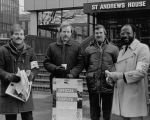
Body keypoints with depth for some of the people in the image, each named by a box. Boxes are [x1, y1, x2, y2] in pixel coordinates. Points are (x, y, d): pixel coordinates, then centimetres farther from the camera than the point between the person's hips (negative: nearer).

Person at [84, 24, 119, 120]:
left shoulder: (113, 49, 2)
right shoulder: (88, 49, 6)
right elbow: (85, 65, 13)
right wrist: (91, 75, 6)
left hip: (108, 84, -1)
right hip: (93, 86, 1)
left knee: (107, 111, 11)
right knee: (94, 112, 11)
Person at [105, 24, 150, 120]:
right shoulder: (121, 51, 19)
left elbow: (141, 72, -16)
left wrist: (118, 75, -21)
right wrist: (111, 78, -2)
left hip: (134, 97, -6)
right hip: (120, 96, 6)